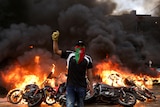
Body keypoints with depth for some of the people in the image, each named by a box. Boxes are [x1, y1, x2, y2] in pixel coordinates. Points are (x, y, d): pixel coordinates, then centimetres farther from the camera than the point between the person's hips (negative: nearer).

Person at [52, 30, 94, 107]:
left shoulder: (87, 58, 5)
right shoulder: (69, 54, 4)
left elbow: (89, 73, 7)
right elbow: (56, 51, 5)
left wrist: (91, 86, 6)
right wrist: (55, 40, -8)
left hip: (82, 86, 1)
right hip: (70, 85, -1)